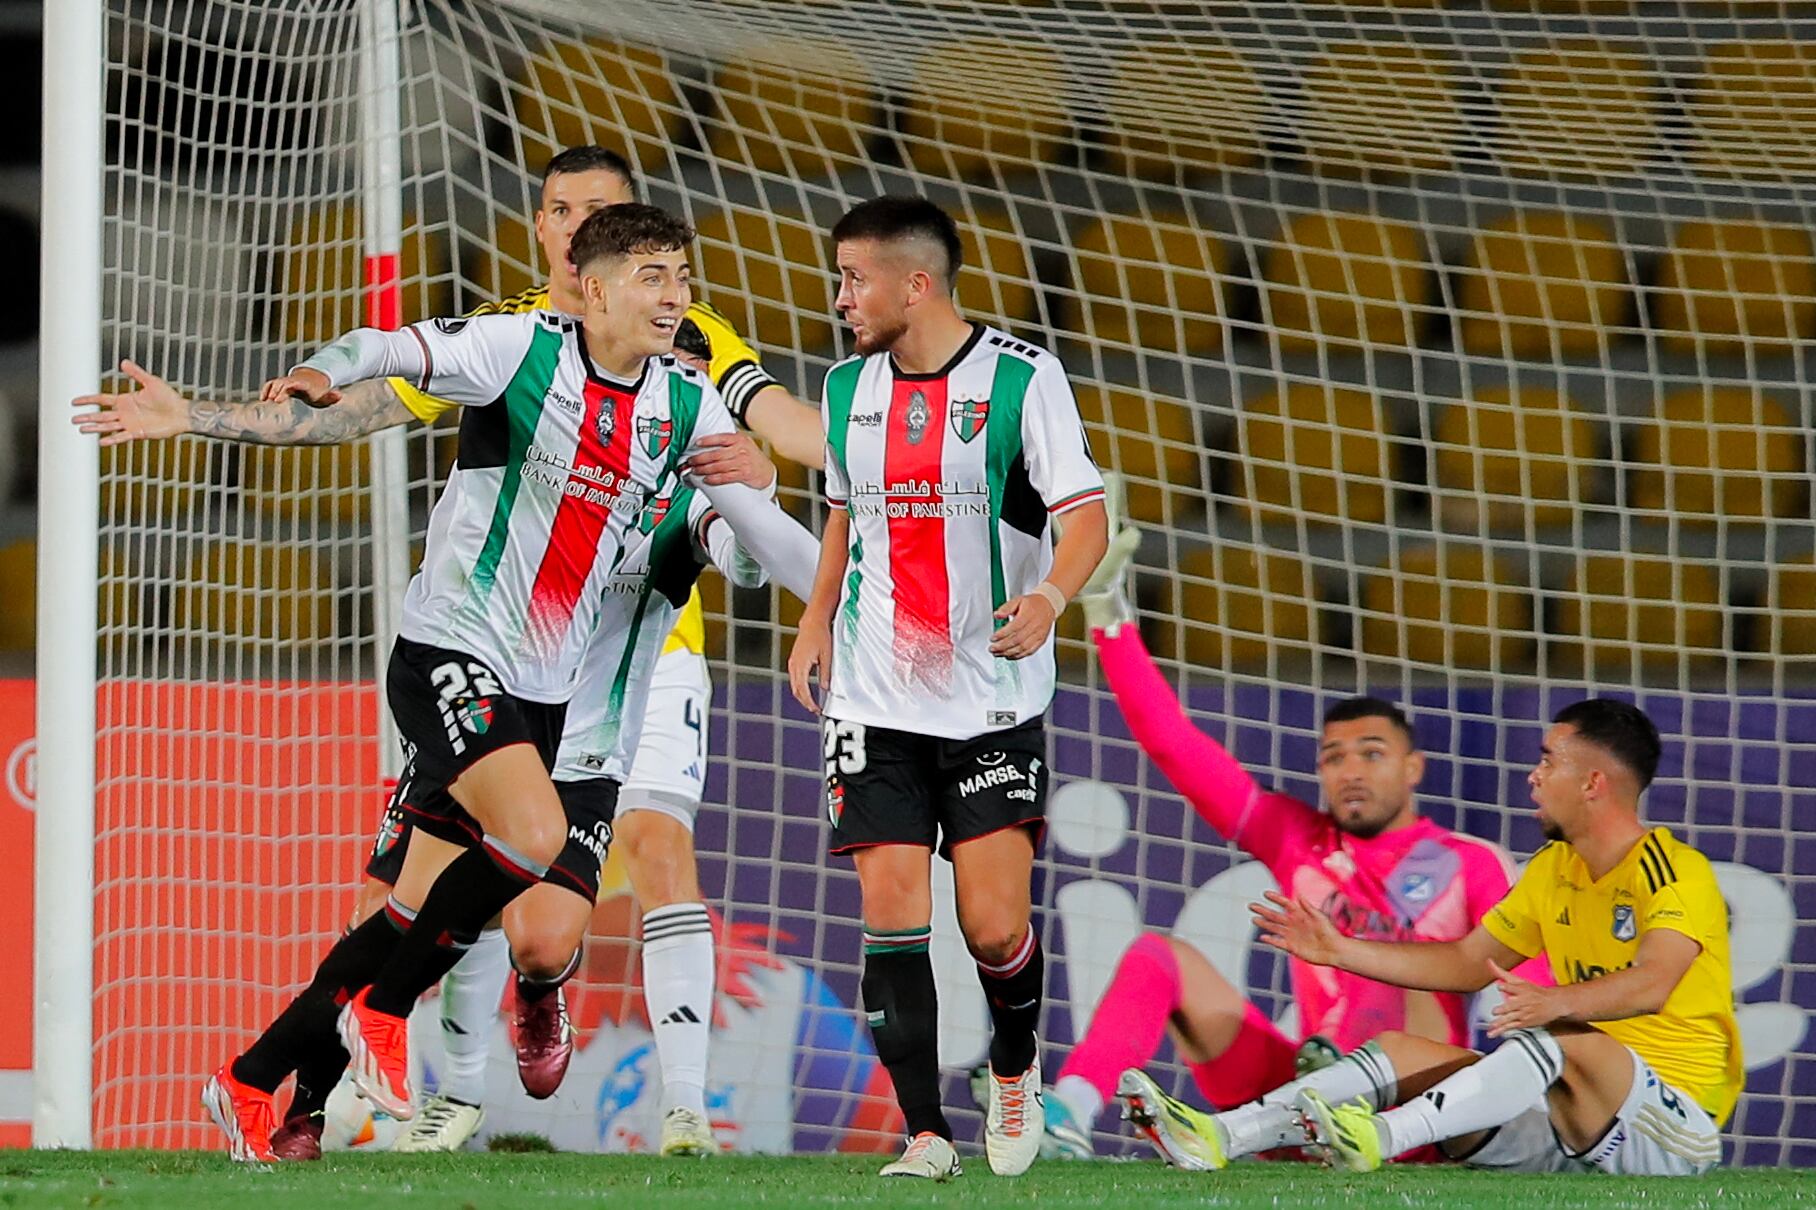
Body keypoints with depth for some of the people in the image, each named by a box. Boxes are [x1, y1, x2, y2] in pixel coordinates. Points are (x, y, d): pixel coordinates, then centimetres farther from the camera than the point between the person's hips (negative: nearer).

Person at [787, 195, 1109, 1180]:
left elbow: (1084, 512, -10)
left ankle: (1015, 1069, 23)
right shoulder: (849, 387, 10)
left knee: (994, 926, -7)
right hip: (875, 700, 4)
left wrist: (1050, 594, -29)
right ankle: (925, 1131, -2)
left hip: (993, 700, -4)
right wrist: (815, 621, 14)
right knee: (891, 915, -7)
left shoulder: (1023, 378, -7)